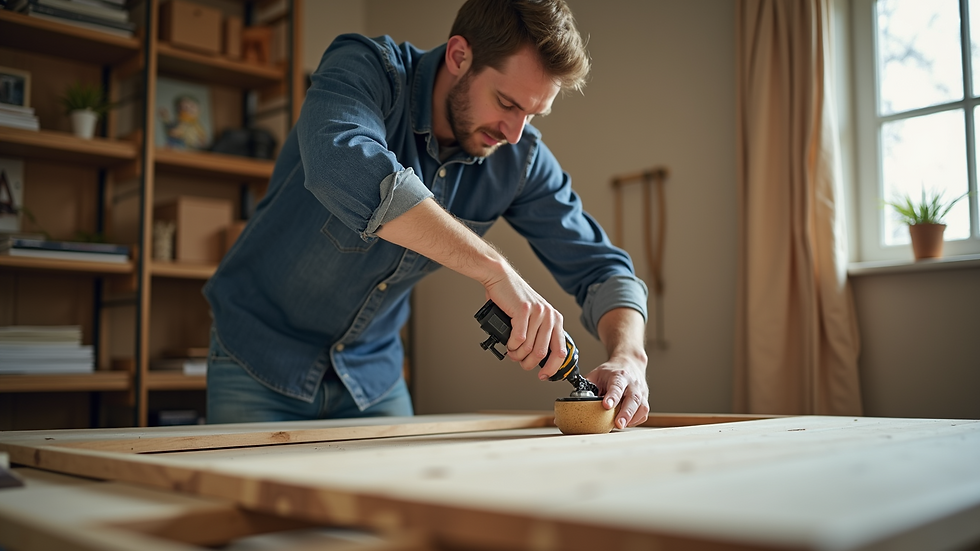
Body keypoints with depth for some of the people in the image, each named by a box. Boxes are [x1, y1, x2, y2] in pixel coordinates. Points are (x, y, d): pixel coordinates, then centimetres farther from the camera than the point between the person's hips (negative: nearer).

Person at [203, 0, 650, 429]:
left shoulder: (520, 158, -10)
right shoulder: (365, 68, -23)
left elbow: (600, 266, -7)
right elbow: (341, 163, -46)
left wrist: (628, 356, -28)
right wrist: (494, 270, -50)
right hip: (258, 355, -3)